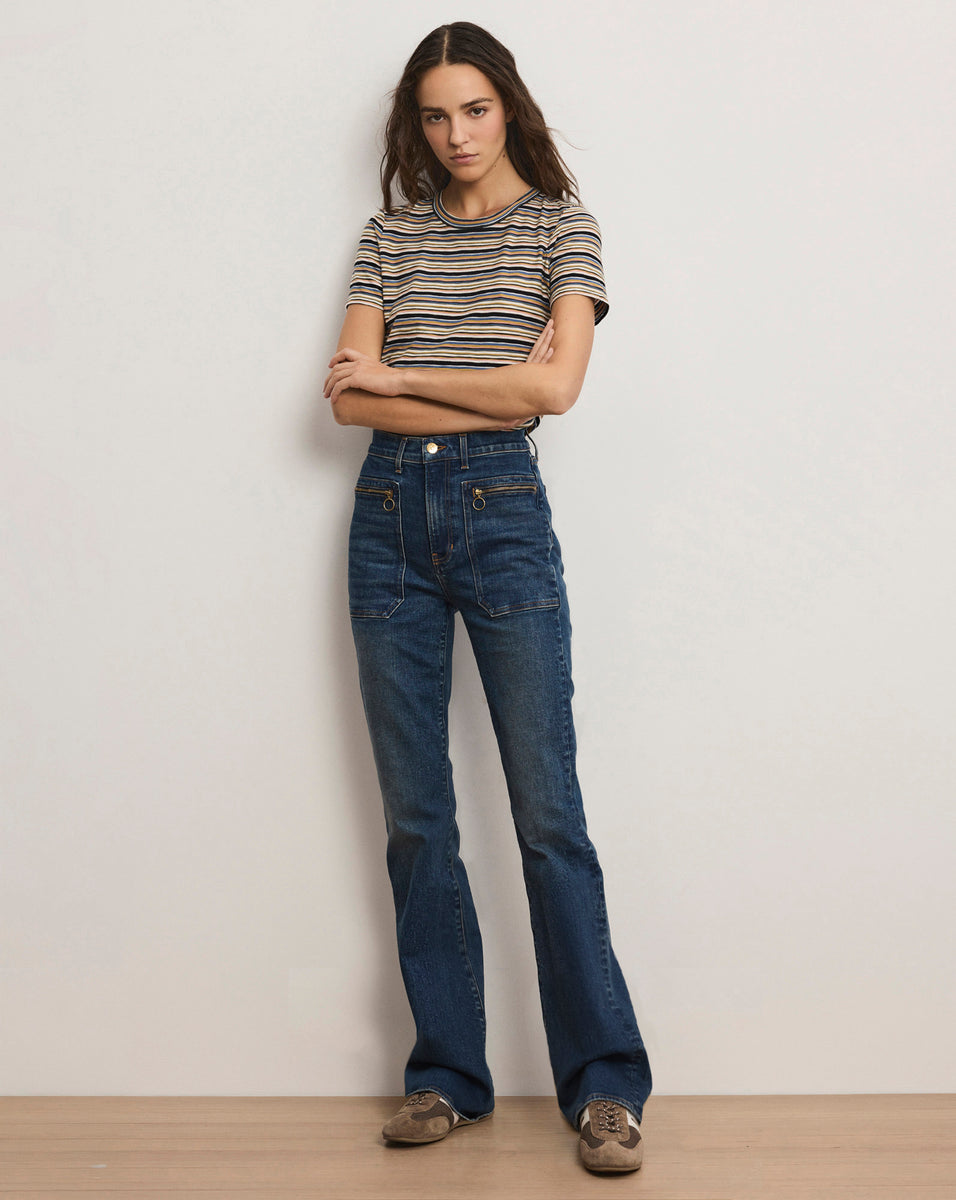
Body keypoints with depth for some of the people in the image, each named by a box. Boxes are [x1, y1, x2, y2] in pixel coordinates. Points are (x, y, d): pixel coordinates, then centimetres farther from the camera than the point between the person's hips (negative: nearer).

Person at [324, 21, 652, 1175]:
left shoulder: (560, 225, 5)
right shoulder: (391, 234, 12)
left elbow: (557, 385, -10)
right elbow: (348, 397, 1)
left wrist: (398, 378, -4)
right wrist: (493, 392, -8)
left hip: (501, 514, -3)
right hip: (389, 516, 3)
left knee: (547, 811, -4)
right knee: (414, 815, 5)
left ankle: (604, 1082, 5)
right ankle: (446, 1075, 15)